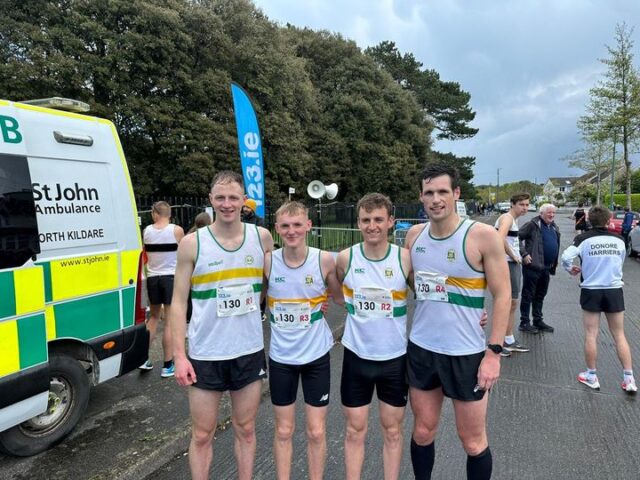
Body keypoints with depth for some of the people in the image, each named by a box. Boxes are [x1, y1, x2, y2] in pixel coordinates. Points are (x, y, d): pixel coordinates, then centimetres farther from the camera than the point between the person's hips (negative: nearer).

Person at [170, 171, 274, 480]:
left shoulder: (262, 237, -2)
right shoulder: (192, 243, -8)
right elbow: (179, 302, -4)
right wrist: (179, 355, -8)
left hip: (250, 351, 2)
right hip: (205, 354, -2)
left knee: (245, 429, 17)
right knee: (202, 434, 12)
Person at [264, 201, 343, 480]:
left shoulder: (325, 260, -12)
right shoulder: (268, 261, -11)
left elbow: (341, 297, 1)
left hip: (316, 355, 0)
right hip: (281, 357, 1)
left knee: (316, 432, 11)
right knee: (283, 431, 15)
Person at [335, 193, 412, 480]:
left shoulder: (405, 259, -11)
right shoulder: (345, 259, -10)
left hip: (395, 357, 0)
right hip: (356, 355, 0)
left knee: (392, 429, 15)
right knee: (355, 430, 12)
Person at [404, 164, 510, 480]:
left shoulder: (483, 236, -13)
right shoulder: (414, 235, 1)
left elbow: (502, 295, -11)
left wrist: (494, 352, -13)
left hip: (467, 353, -4)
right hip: (420, 349, 4)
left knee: (473, 440, 11)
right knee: (423, 431, 17)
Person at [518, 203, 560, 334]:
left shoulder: (554, 227, 14)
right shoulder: (533, 224, -10)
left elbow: (556, 246, 24)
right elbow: (517, 237, -14)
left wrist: (554, 263, 18)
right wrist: (524, 254, -19)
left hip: (546, 267, 8)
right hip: (532, 265, -8)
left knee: (540, 295, 16)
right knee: (528, 295, 0)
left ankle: (538, 321, 27)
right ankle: (524, 323, 7)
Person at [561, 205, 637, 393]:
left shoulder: (583, 238, -10)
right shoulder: (619, 240, -1)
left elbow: (566, 257, -20)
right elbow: (621, 261, 11)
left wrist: (571, 269, 0)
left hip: (591, 291, -2)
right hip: (614, 291, 2)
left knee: (591, 335, 7)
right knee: (619, 335, 11)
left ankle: (591, 376, 16)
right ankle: (629, 379, 13)